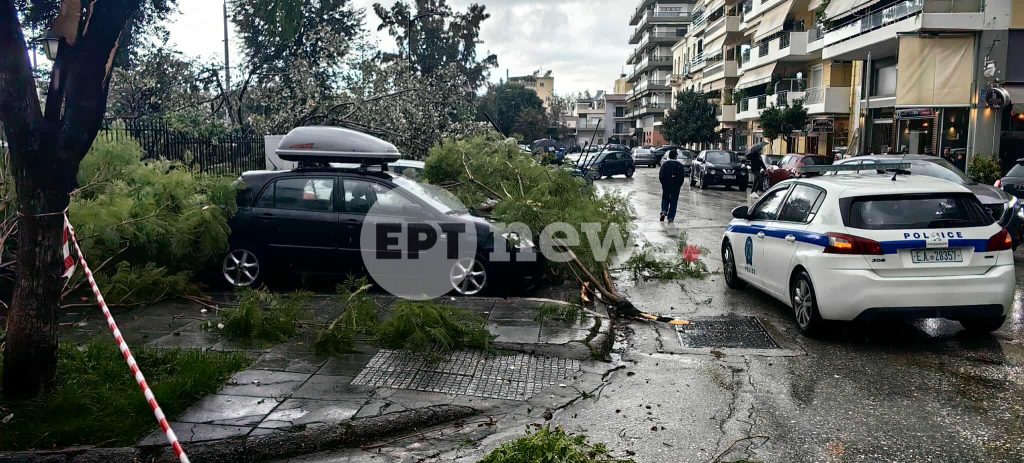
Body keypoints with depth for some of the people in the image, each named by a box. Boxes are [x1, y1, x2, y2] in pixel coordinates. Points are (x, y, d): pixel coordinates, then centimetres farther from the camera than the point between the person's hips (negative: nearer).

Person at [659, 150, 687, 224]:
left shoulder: (665, 164, -3)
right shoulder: (680, 165, -4)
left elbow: (661, 175, -3)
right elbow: (682, 177, -4)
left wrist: (663, 183, 9)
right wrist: (679, 185, 7)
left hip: (666, 185, 1)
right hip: (676, 186, -1)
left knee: (665, 199, 18)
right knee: (673, 202, 6)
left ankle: (664, 211, -6)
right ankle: (671, 218, 3)